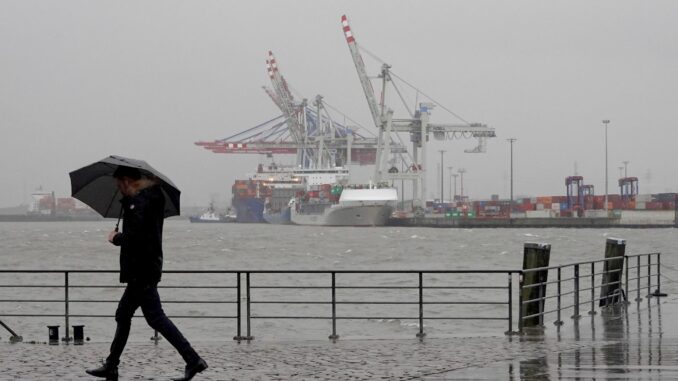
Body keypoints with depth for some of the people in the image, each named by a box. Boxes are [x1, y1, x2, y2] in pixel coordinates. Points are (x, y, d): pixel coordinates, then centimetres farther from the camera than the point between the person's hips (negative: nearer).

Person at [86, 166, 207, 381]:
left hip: (142, 272, -10)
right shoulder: (151, 198, 15)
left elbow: (134, 238, -24)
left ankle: (193, 360, -13)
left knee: (155, 317, -10)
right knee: (123, 315, 16)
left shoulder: (139, 202, -16)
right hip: (143, 271, 10)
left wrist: (115, 238, -8)